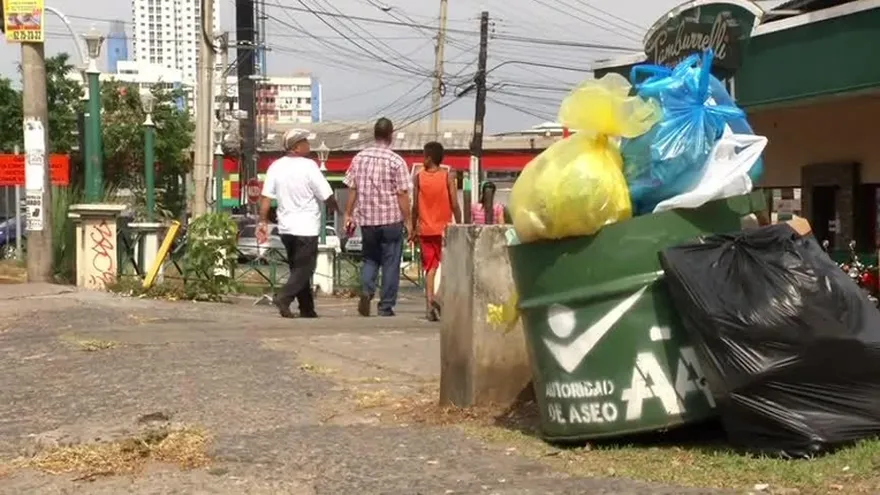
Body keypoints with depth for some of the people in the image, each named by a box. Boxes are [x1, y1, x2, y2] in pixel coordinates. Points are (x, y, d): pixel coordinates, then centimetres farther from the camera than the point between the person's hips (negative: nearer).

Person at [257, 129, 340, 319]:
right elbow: (326, 196, -11)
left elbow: (266, 197, -1)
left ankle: (307, 310, 18)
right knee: (304, 269, 0)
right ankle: (284, 297, -19)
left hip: (286, 226, 6)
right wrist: (337, 211, 7)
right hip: (306, 226, -6)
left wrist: (263, 222, 4)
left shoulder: (276, 166, 2)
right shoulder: (309, 166, -13)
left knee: (297, 268, 15)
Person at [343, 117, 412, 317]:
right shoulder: (396, 161, -9)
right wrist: (408, 221, -2)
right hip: (391, 219, -3)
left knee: (370, 259, 18)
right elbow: (402, 194, -9)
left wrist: (348, 215, 13)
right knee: (390, 263, 6)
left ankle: (366, 290, -6)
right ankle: (386, 306, 7)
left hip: (366, 219, 3)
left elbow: (352, 189, 5)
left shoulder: (359, 158, 2)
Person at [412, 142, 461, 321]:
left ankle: (429, 302, -8)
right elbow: (454, 205, -8)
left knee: (429, 268, 5)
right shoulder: (448, 176, -4)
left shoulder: (419, 177, -1)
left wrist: (414, 228, 9)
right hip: (444, 228, -1)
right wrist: (459, 226, 2)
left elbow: (415, 206, 0)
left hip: (425, 229, 1)